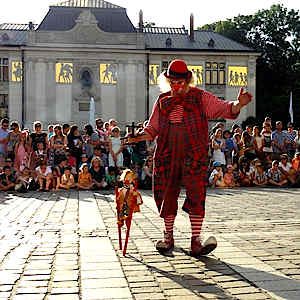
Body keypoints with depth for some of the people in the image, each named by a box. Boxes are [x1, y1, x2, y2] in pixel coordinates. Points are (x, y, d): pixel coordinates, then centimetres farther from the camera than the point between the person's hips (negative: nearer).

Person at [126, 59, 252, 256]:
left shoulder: (201, 98, 4)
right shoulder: (162, 101, 13)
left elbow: (225, 109, -5)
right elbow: (153, 128, 15)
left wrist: (238, 104, -26)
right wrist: (139, 137, -3)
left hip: (194, 156, -3)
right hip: (167, 156, 3)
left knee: (196, 195, -9)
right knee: (167, 195, 8)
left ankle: (196, 240, -4)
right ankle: (168, 236, 24)